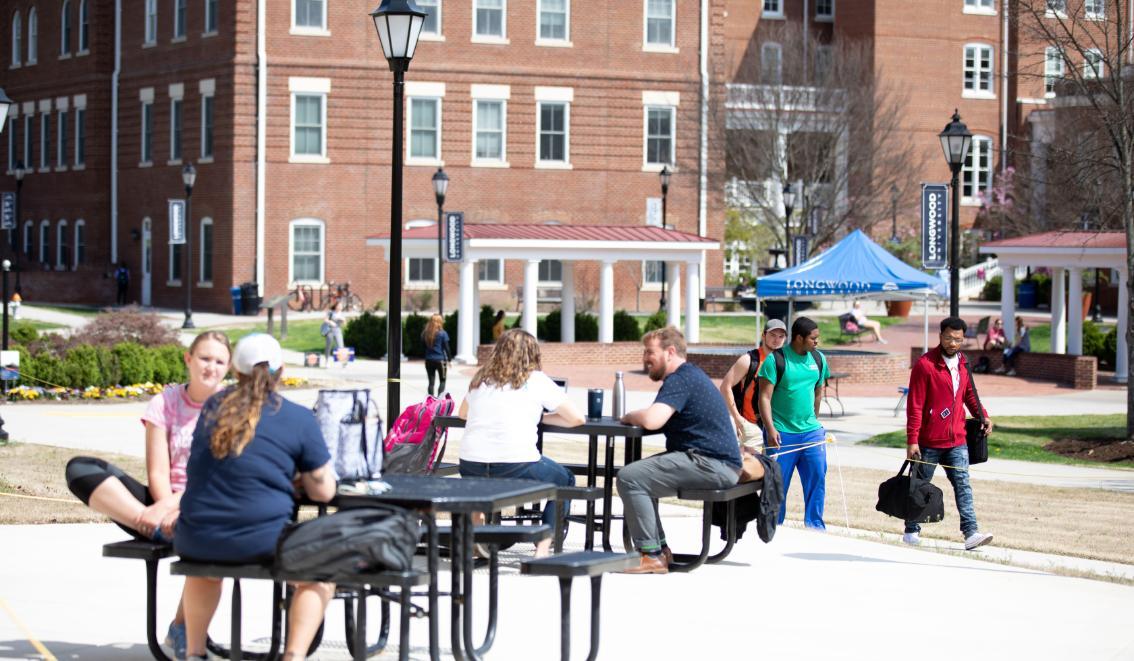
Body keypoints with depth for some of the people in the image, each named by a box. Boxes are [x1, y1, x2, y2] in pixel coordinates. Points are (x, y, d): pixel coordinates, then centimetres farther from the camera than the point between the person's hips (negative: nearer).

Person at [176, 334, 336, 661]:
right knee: (319, 575, 23)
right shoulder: (299, 418, -2)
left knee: (205, 568, 39)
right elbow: (324, 491, -1)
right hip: (262, 541, -4)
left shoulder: (213, 406, 10)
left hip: (197, 540, 4)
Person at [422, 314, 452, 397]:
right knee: (442, 381, 6)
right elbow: (446, 347, -7)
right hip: (441, 360, -3)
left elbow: (423, 346, 6)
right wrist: (448, 359, 1)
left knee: (431, 382, 8)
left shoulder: (425, 333, 2)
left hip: (429, 361, 3)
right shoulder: (442, 334, -8)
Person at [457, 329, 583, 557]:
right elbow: (577, 419, 6)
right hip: (516, 467, -5)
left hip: (470, 469, 5)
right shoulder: (536, 380, 3)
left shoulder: (481, 378, 15)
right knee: (565, 481, 22)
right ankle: (543, 549, 10)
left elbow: (463, 413, 33)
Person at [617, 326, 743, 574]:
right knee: (639, 473, 20)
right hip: (718, 465, 11)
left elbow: (651, 421, -26)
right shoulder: (691, 374, 21)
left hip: (710, 465, -11)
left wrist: (630, 416, -6)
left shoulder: (680, 380, -13)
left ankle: (651, 555, -15)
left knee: (630, 477, -17)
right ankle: (660, 548, 17)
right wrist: (637, 417, 7)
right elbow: (655, 419, 27)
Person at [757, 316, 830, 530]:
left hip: (811, 431, 5)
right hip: (781, 433, -5)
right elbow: (765, 397, -11)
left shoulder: (818, 359, 8)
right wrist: (770, 429, -18)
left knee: (817, 478, 0)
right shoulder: (776, 360, -10)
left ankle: (815, 527, 9)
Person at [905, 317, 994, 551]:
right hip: (929, 441, -5)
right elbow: (915, 405, -12)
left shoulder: (963, 363, 9)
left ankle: (971, 533, -12)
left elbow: (969, 393, 24)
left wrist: (983, 416, 6)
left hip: (956, 439, 5)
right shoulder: (925, 364, -11)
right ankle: (911, 531, 22)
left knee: (963, 485, -5)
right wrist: (912, 440, -16)